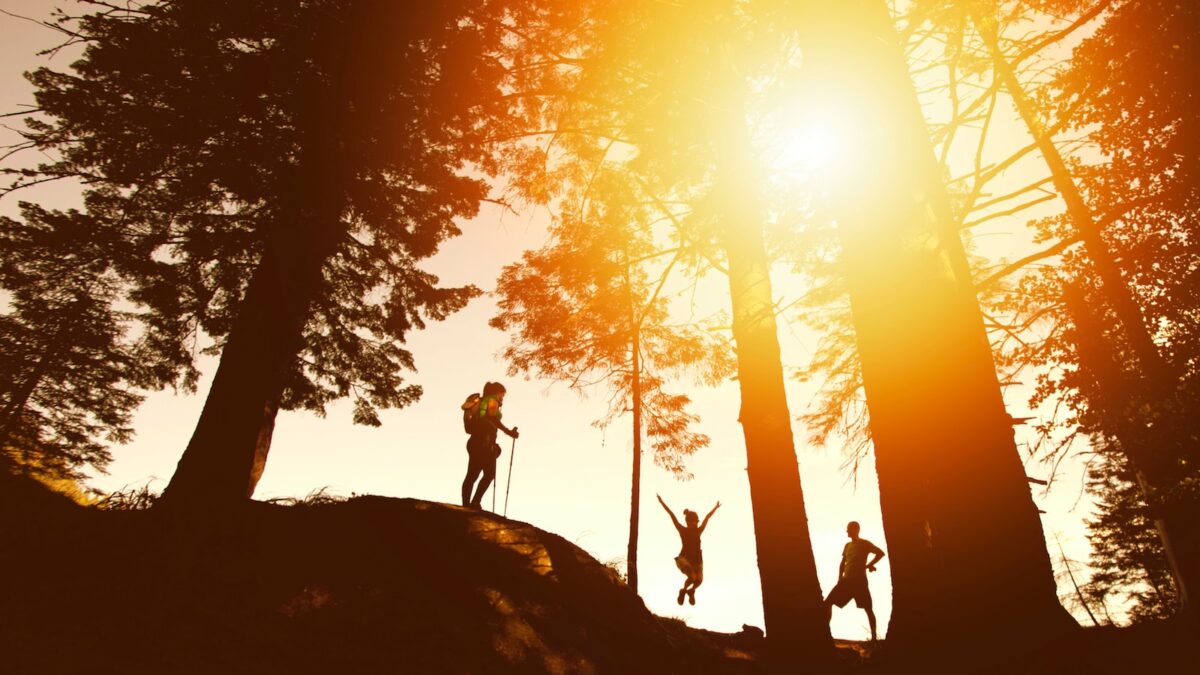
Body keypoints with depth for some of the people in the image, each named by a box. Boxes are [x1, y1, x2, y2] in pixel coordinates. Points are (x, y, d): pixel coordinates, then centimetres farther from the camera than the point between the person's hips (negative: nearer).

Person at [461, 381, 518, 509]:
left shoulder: (481, 402, 25)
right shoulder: (493, 400, 1)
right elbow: (492, 417, -17)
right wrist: (508, 431, -18)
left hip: (474, 441, 9)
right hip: (485, 442, -9)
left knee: (471, 475, 6)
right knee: (489, 474, -7)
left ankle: (466, 504, 3)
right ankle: (475, 502, -16)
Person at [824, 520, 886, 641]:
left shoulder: (864, 543, -2)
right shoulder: (847, 545, 16)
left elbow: (881, 553, -7)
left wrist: (868, 565, -9)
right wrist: (840, 579, 9)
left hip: (859, 581, -6)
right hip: (846, 580, 6)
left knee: (868, 608, -4)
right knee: (828, 602, -3)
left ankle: (874, 637, 2)